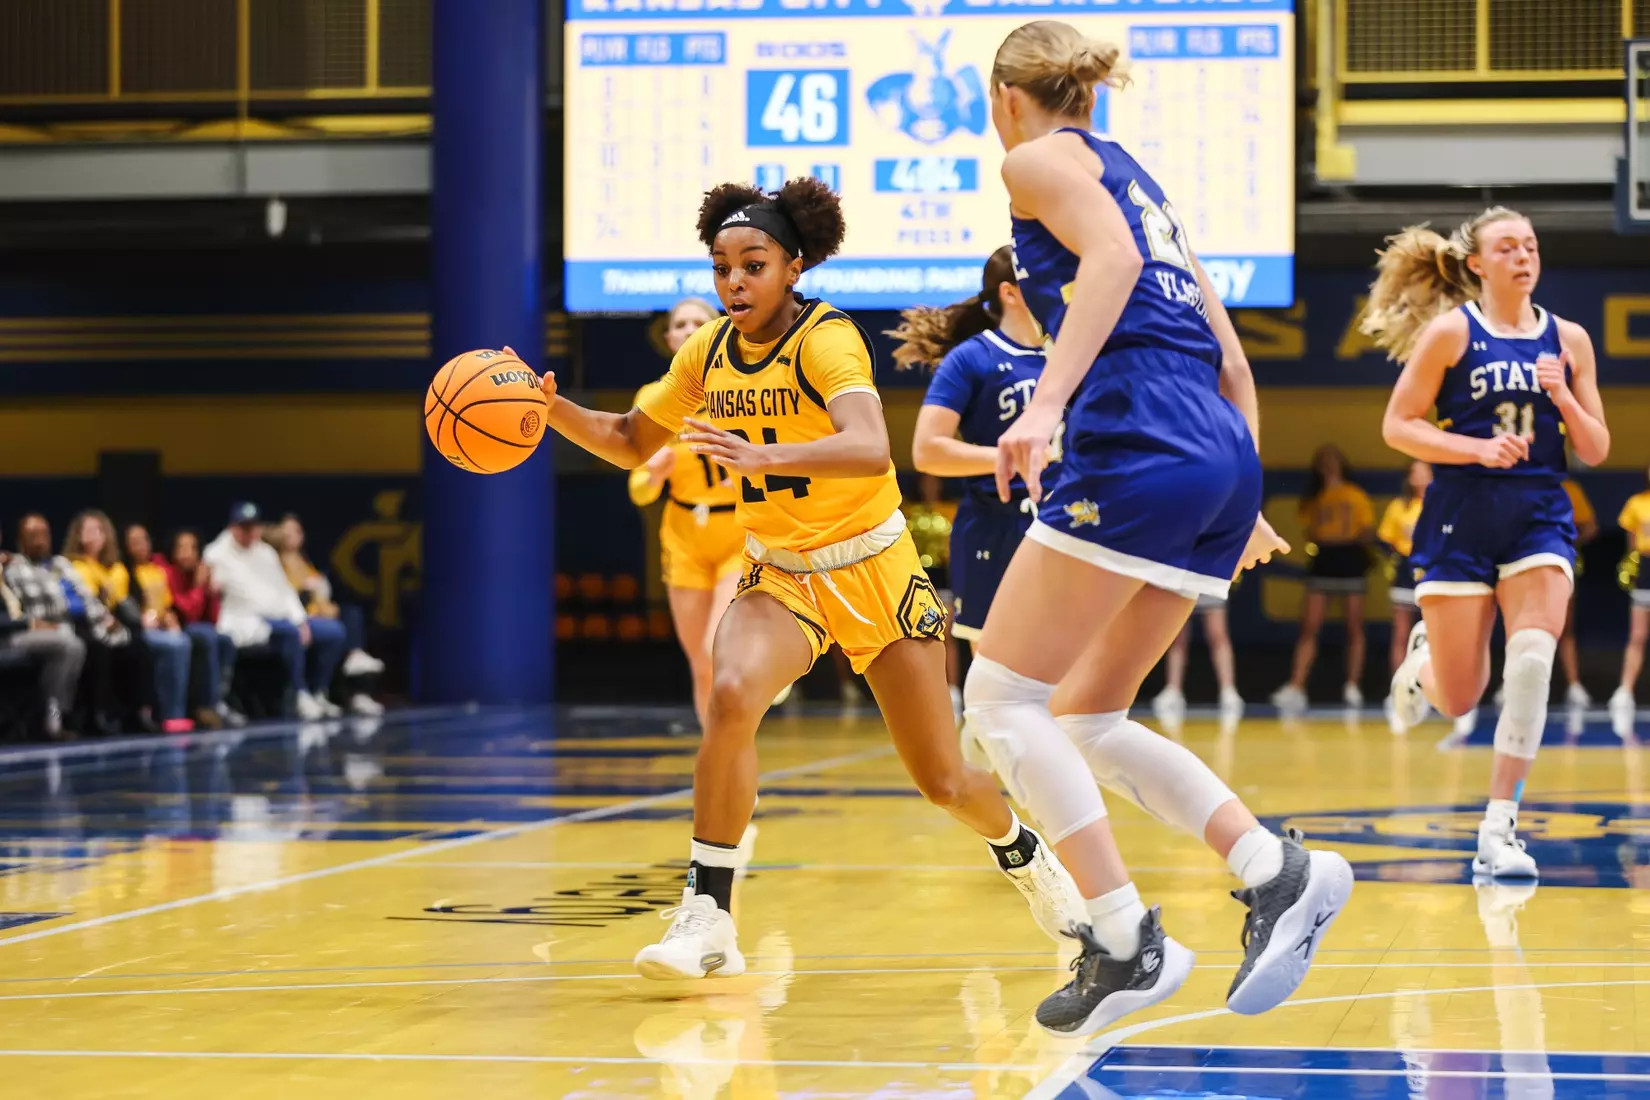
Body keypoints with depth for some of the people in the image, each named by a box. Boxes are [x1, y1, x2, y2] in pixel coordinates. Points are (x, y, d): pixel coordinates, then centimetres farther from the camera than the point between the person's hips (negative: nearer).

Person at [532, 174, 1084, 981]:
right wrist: (555, 409, -8)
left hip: (872, 568, -3)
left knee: (942, 780, 3)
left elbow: (870, 449, -39)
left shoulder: (827, 339, -21)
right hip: (779, 574, 3)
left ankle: (1025, 857, 39)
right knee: (731, 696, -30)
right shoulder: (708, 353, -3)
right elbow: (630, 443, 11)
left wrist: (761, 454, -53)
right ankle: (706, 920, -23)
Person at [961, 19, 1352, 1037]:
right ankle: (1280, 872, -2)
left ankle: (1128, 943, -11)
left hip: (1136, 450, -8)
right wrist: (1244, 504, 28)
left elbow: (1112, 257, -16)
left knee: (1001, 697, -2)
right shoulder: (1135, 177, 29)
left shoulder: (1040, 159, 6)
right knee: (1082, 719, 14)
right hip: (1225, 460, 8)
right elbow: (1230, 357, 26)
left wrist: (1048, 399, -25)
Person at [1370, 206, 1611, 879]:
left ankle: (1498, 831, -15)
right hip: (1461, 518, -2)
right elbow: (1397, 425, -5)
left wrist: (1563, 398, -10)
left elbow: (1596, 451, 9)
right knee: (1458, 701, 1)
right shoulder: (1450, 331, -2)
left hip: (1539, 517, 2)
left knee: (1532, 658, -22)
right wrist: (1478, 448, -17)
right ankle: (1423, 656, 41)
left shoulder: (1568, 339, 7)